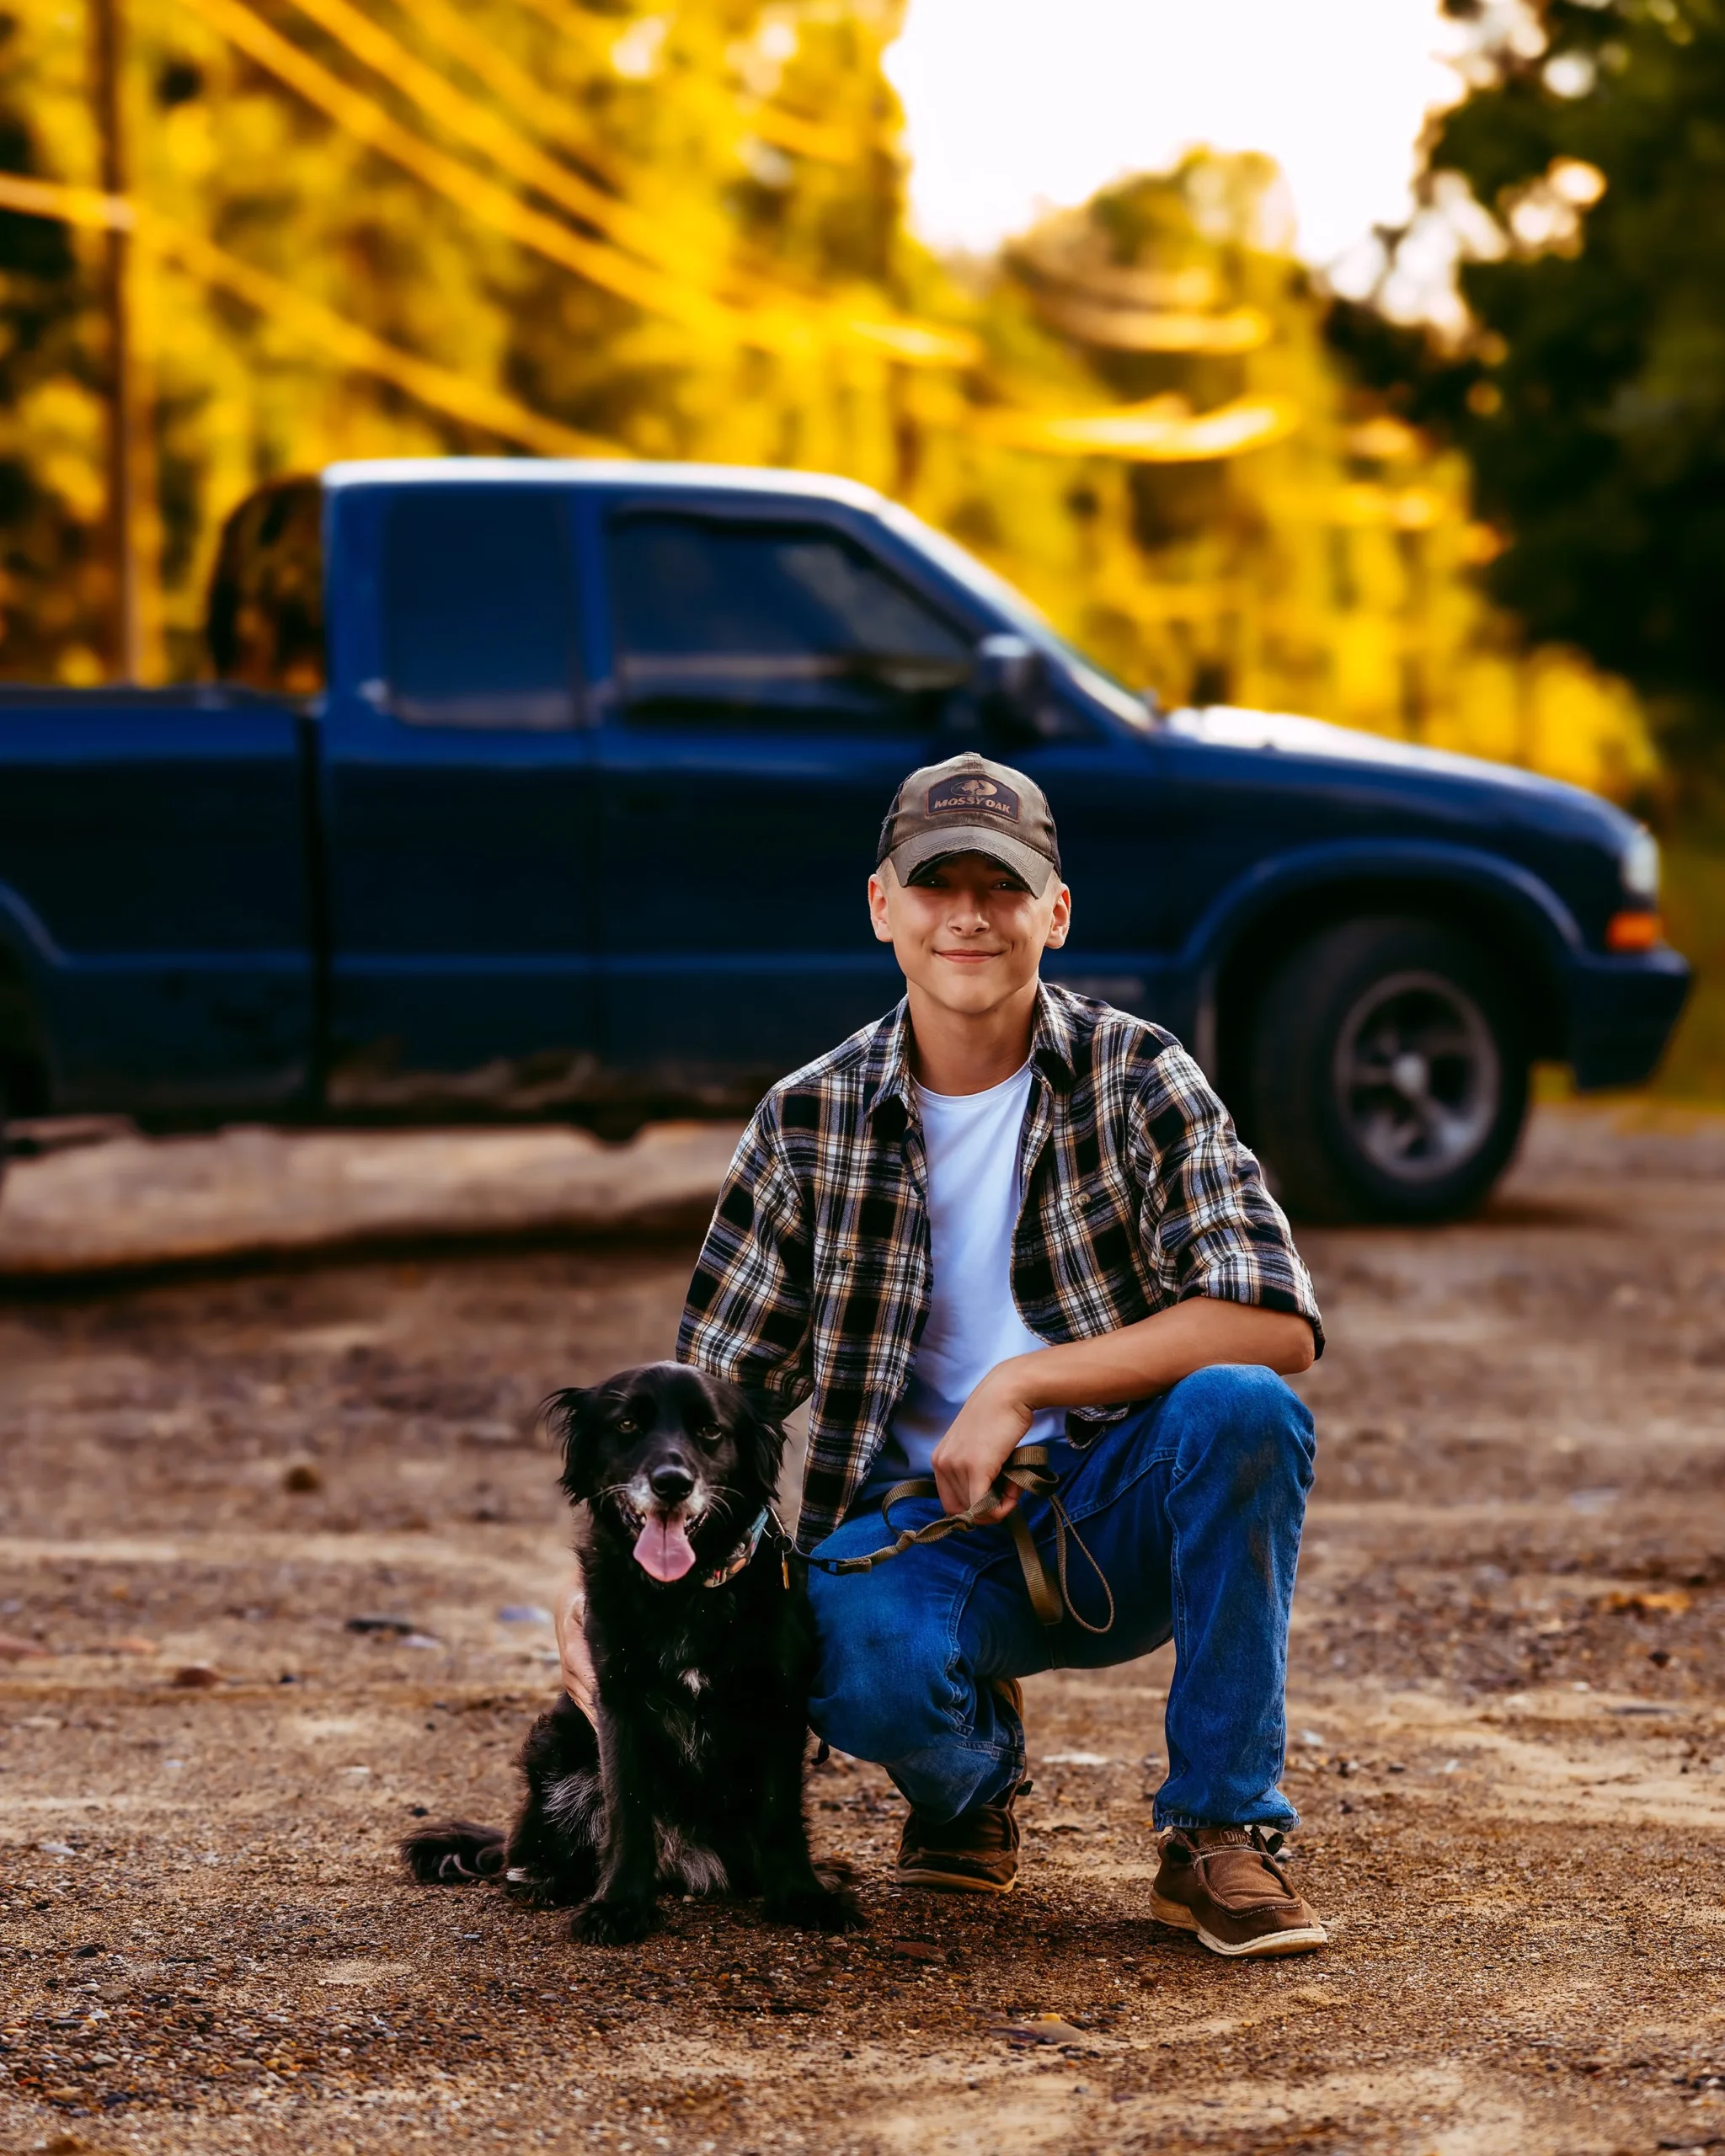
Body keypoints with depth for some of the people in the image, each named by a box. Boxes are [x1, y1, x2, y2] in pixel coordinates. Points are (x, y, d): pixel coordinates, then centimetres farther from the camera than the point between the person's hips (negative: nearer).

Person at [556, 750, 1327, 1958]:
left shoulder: (1136, 1078, -4)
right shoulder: (810, 1124, 2)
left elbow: (1278, 1320, -16)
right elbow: (712, 1393, 5)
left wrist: (1022, 1384, -21)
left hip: (1122, 1514, 0)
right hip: (919, 1527, 0)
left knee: (1240, 1407, -32)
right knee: (855, 1660, -35)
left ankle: (1222, 1833, -16)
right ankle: (974, 1772, 6)